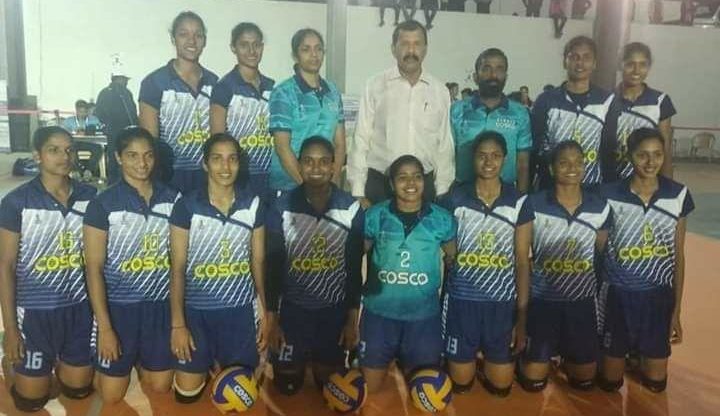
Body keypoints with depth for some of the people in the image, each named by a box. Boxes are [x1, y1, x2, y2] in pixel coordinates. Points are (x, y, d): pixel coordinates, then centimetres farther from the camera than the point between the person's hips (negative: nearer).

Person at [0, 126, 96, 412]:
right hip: (35, 309, -3)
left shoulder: (89, 196, -4)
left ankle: (59, 361, 48)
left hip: (80, 305, 3)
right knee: (31, 399, 12)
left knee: (78, 388, 17)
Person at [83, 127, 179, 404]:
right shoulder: (103, 204, -9)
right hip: (118, 305, -2)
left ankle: (139, 359, 40)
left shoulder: (173, 200, 0)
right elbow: (94, 268, -9)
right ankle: (129, 358, 37)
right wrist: (104, 327, -13)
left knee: (160, 387, 11)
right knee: (111, 395, 7)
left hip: (162, 304, 3)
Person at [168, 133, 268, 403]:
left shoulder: (254, 206, -2)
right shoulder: (186, 206, -9)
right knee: (187, 393, 5)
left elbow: (258, 262, 4)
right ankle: (206, 365, 33)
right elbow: (177, 268, -6)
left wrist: (266, 313, 4)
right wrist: (177, 323, -9)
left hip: (240, 309, 2)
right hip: (197, 309, -1)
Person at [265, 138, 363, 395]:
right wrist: (271, 319, -4)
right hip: (293, 308, 0)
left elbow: (355, 268, -1)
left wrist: (352, 319, 0)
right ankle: (297, 363, 43)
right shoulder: (281, 207, -11)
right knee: (287, 385, 12)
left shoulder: (352, 208, -8)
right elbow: (273, 266, -4)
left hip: (335, 309, 1)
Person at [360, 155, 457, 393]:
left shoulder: (442, 219, -2)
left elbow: (454, 259, 9)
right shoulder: (375, 216, -3)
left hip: (424, 315, 0)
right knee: (369, 388, 10)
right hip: (379, 313, 0)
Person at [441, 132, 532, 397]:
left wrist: (522, 317, -3)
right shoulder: (455, 199, -4)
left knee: (501, 385, 8)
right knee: (460, 383, 8)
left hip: (502, 302, 1)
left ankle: (482, 362, 39)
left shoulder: (519, 203, -3)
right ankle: (468, 363, 41)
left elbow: (522, 262, -1)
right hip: (462, 299, 0)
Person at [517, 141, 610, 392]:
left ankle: (564, 356, 44)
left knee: (585, 380, 13)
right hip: (542, 299, -2)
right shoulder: (534, 205, -12)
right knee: (533, 381, 4)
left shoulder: (600, 208, -4)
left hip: (582, 300, 3)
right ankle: (523, 353, 36)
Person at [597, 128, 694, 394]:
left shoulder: (679, 195, -6)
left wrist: (677, 311, 1)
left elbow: (678, 255, 0)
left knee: (655, 382, 12)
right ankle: (626, 354, 42)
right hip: (618, 294, -1)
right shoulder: (609, 195, -12)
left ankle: (639, 356, 43)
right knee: (610, 381, 10)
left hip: (659, 296, 2)